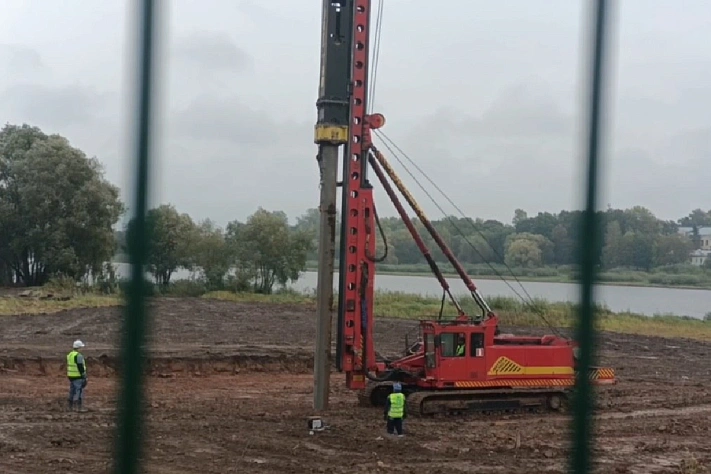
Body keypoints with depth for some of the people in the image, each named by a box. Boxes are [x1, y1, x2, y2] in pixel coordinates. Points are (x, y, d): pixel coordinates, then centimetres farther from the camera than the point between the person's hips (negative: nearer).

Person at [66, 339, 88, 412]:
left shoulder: (70, 355, 11)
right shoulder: (79, 356, -17)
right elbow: (81, 367, -20)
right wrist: (84, 377, -16)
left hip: (71, 376, 9)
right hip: (78, 377, -9)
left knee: (72, 392, 11)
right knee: (79, 392, -5)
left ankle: (71, 408, 12)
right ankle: (79, 408, -7)